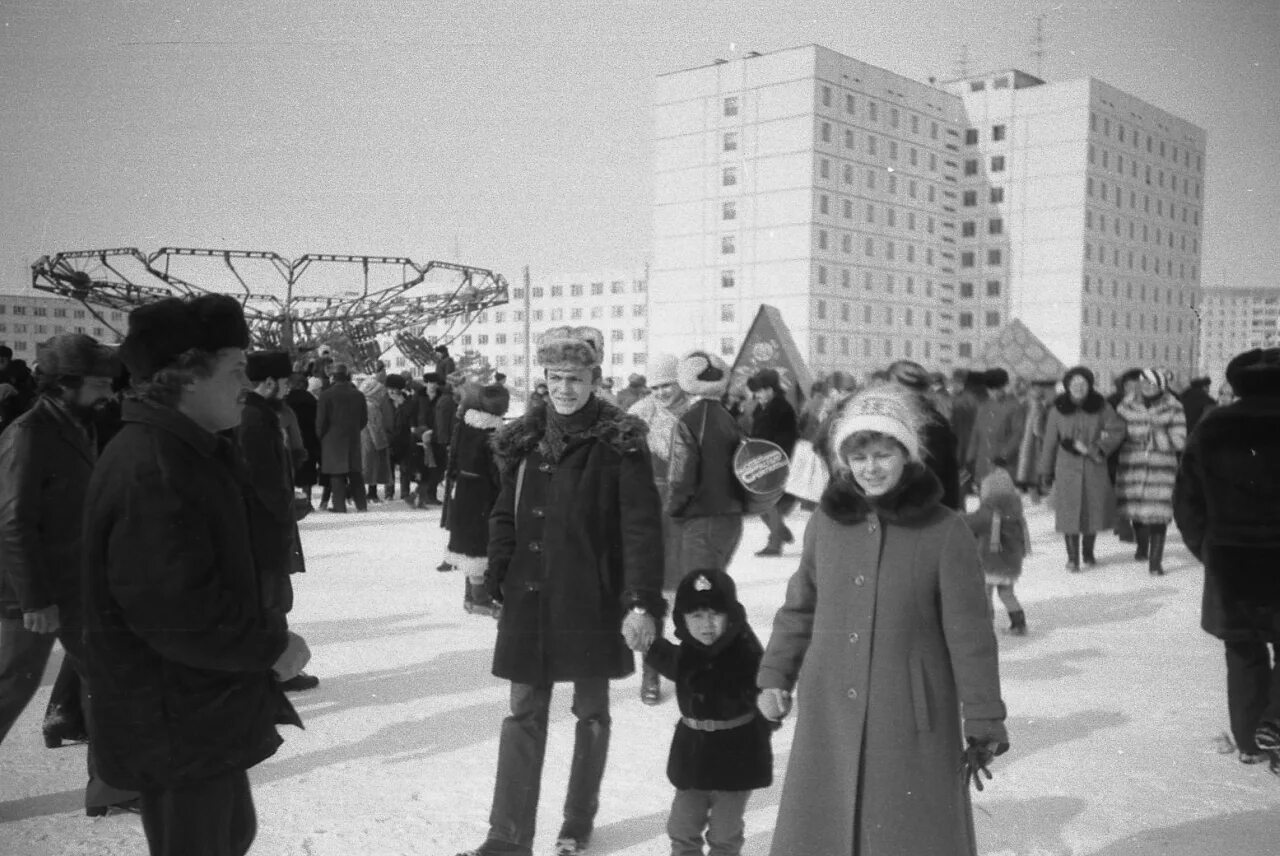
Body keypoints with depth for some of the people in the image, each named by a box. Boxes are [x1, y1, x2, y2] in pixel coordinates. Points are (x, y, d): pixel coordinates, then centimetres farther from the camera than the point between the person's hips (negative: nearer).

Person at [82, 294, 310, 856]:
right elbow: (178, 611, -30)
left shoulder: (188, 452, 9)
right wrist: (272, 645, -18)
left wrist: (264, 631, 7)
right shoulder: (150, 470, -26)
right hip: (174, 723, -10)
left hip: (205, 706, 10)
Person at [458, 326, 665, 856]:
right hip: (530, 596, 3)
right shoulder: (524, 438, 6)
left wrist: (643, 602, -19)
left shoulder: (619, 442, -9)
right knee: (524, 713, 6)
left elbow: (642, 527, -13)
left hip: (593, 599, -3)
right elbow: (505, 515, 11)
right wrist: (496, 582, 5)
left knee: (591, 711, 12)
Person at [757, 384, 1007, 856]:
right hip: (830, 717, 3)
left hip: (912, 722, -3)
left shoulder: (944, 531, -10)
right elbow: (799, 609, 12)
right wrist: (774, 676, 8)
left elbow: (969, 635, -6)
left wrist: (984, 723, -3)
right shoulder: (826, 522, 0)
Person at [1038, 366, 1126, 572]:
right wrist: (1045, 473, 6)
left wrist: (1099, 448, -13)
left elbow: (1118, 430, 1)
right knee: (1069, 512, -5)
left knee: (1094, 510, 7)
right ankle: (1072, 557, 4)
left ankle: (1088, 552, 28)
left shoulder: (1100, 407, 1)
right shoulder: (1058, 409, 1)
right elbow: (1050, 442, 4)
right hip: (1067, 468, -1)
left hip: (1094, 468, 1)